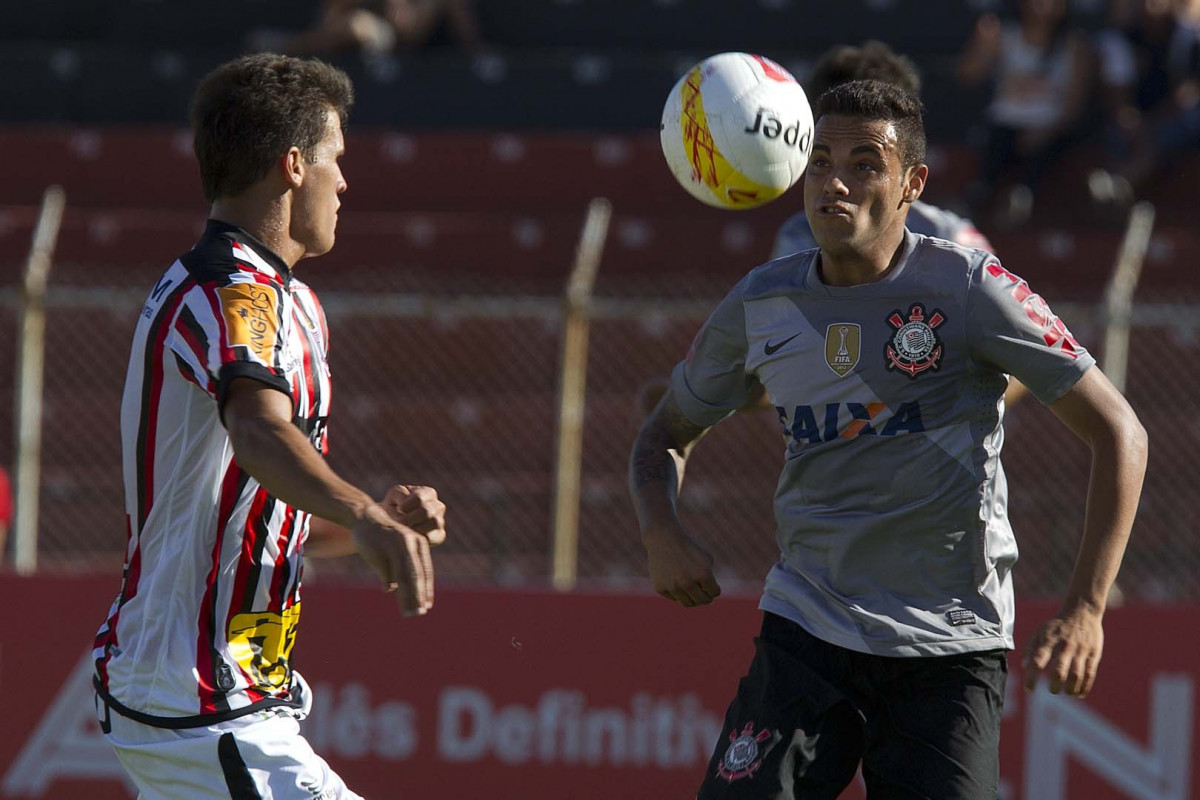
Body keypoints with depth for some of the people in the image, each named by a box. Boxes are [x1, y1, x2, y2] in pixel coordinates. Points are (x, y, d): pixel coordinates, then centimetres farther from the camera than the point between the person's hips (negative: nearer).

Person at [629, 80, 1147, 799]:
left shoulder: (967, 288, -7)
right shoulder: (759, 308, 4)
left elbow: (1119, 432, -4)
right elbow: (668, 434, 20)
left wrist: (1086, 609, -13)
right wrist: (662, 533, -3)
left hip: (951, 650, -2)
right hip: (805, 632, 2)